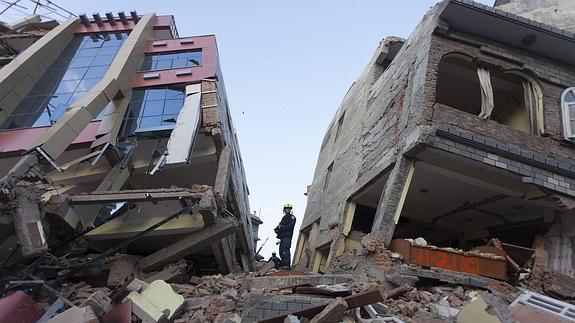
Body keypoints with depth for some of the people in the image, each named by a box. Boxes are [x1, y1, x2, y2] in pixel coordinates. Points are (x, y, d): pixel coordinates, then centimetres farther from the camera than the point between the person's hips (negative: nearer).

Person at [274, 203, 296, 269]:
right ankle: (285, 264, 11)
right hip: (283, 236, 8)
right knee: (281, 251, 7)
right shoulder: (284, 217, 26)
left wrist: (282, 227, -14)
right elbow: (280, 225, 21)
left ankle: (286, 265, -22)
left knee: (284, 250, -18)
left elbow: (290, 226, -11)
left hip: (287, 236, -8)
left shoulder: (292, 217, 3)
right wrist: (277, 228, 0)